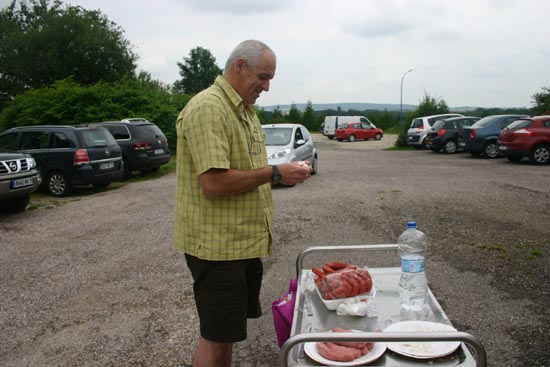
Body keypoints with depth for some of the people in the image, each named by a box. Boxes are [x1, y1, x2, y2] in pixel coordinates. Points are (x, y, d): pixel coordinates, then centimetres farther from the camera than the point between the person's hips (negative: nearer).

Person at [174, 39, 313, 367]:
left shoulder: (245, 110, 14)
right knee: (216, 337, 2)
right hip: (216, 244, -9)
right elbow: (214, 182, -26)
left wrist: (287, 172, 5)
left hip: (244, 241, 9)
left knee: (227, 333, 19)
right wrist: (274, 174, -19)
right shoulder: (208, 108, -18)